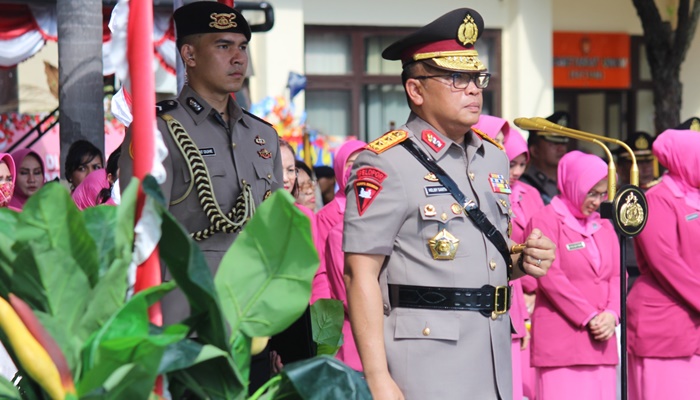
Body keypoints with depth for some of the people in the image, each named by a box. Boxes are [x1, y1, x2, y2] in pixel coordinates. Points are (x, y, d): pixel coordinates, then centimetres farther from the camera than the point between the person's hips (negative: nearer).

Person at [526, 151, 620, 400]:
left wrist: (611, 314, -6)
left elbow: (617, 276, 14)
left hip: (600, 338, 6)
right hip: (560, 340, -6)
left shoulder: (604, 227, 18)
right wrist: (589, 317, -12)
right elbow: (550, 278, -10)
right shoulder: (546, 221, -3)